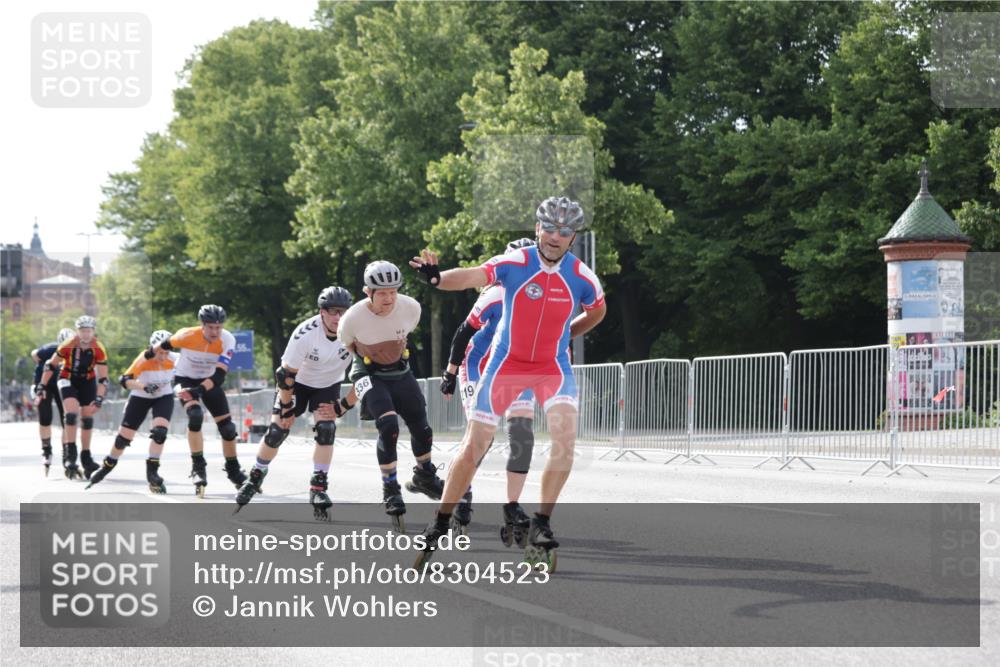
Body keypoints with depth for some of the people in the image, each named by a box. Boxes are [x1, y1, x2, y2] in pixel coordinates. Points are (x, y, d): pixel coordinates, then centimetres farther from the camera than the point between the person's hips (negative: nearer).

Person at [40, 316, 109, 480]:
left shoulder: (99, 350, -19)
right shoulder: (67, 346, -22)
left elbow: (103, 378, -16)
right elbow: (51, 366, -10)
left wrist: (99, 399, -27)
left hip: (88, 382, 2)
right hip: (68, 380, -2)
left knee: (87, 418, 3)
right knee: (72, 414, -21)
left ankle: (86, 458, 16)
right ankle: (69, 456, -19)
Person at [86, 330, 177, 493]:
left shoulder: (174, 359, -21)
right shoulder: (144, 359, -30)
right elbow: (124, 380, -37)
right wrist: (144, 386, -49)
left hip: (164, 397, 2)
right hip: (140, 398, -1)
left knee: (159, 432, -21)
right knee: (124, 436, 3)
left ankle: (152, 472, -8)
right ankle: (107, 467, 28)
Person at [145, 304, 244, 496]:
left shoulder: (227, 340, -24)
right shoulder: (187, 335, -27)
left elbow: (219, 376, -32)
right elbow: (165, 345, -5)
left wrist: (198, 390, -45)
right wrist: (148, 355, 12)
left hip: (209, 381, 3)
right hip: (185, 379, -3)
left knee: (227, 426, -1)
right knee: (195, 416, -28)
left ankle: (234, 471, 20)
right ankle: (198, 468, -19)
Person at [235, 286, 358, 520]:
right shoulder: (305, 333, -33)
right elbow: (286, 374, -22)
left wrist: (342, 407, -19)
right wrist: (286, 409, -14)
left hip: (328, 386, 1)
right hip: (297, 381, -1)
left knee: (326, 429, -19)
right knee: (277, 430, -6)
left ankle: (318, 488, -9)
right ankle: (254, 479, 17)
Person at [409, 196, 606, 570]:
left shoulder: (582, 278, -9)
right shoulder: (514, 264, -16)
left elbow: (597, 311, 13)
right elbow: (472, 277, -31)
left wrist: (564, 335, 8)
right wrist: (437, 277, -49)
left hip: (553, 367, 1)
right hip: (506, 363, -1)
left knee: (565, 439, -21)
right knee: (473, 447, -1)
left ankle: (540, 526, -8)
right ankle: (439, 526, 15)